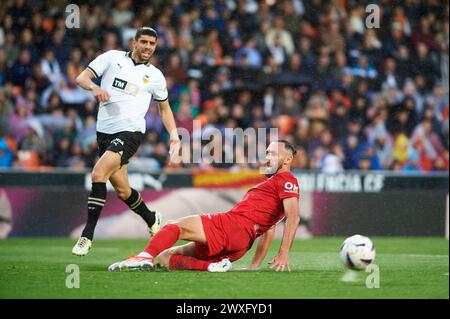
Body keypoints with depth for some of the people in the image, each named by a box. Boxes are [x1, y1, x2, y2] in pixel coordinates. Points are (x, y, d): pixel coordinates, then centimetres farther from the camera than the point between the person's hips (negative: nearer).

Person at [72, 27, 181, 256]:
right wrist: (94, 87, -21)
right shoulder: (112, 57, 7)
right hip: (104, 132, 3)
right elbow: (81, 78, 2)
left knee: (98, 174, -24)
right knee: (122, 190, 10)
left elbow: (164, 108, 21)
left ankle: (87, 235, -19)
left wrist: (174, 134, 7)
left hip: (130, 132, -3)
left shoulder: (155, 76, 8)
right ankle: (152, 220, 38)